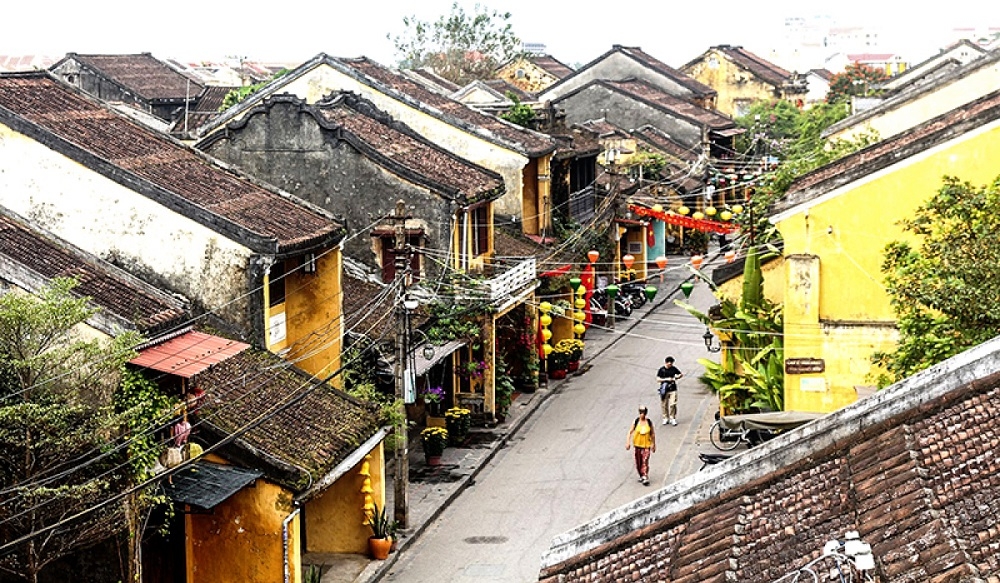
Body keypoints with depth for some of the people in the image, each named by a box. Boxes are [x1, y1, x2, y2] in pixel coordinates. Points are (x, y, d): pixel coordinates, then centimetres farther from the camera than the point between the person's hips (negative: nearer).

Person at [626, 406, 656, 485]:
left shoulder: (649, 422, -2)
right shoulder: (636, 421, -2)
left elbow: (652, 434, 7)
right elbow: (630, 432, 1)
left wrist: (654, 444, 11)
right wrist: (628, 442, -7)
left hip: (646, 444, -2)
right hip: (638, 444, 2)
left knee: (645, 461, -13)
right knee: (638, 462, 10)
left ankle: (645, 478, -17)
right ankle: (641, 476, 28)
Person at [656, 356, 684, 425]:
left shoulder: (673, 368, 2)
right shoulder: (661, 370, -4)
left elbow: (681, 374, 15)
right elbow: (658, 379, -7)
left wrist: (677, 377, -7)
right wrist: (666, 379, -17)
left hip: (673, 389, 1)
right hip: (664, 390, -1)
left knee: (673, 404, -6)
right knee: (664, 405, 4)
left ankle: (672, 418, 4)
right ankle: (666, 418, 19)